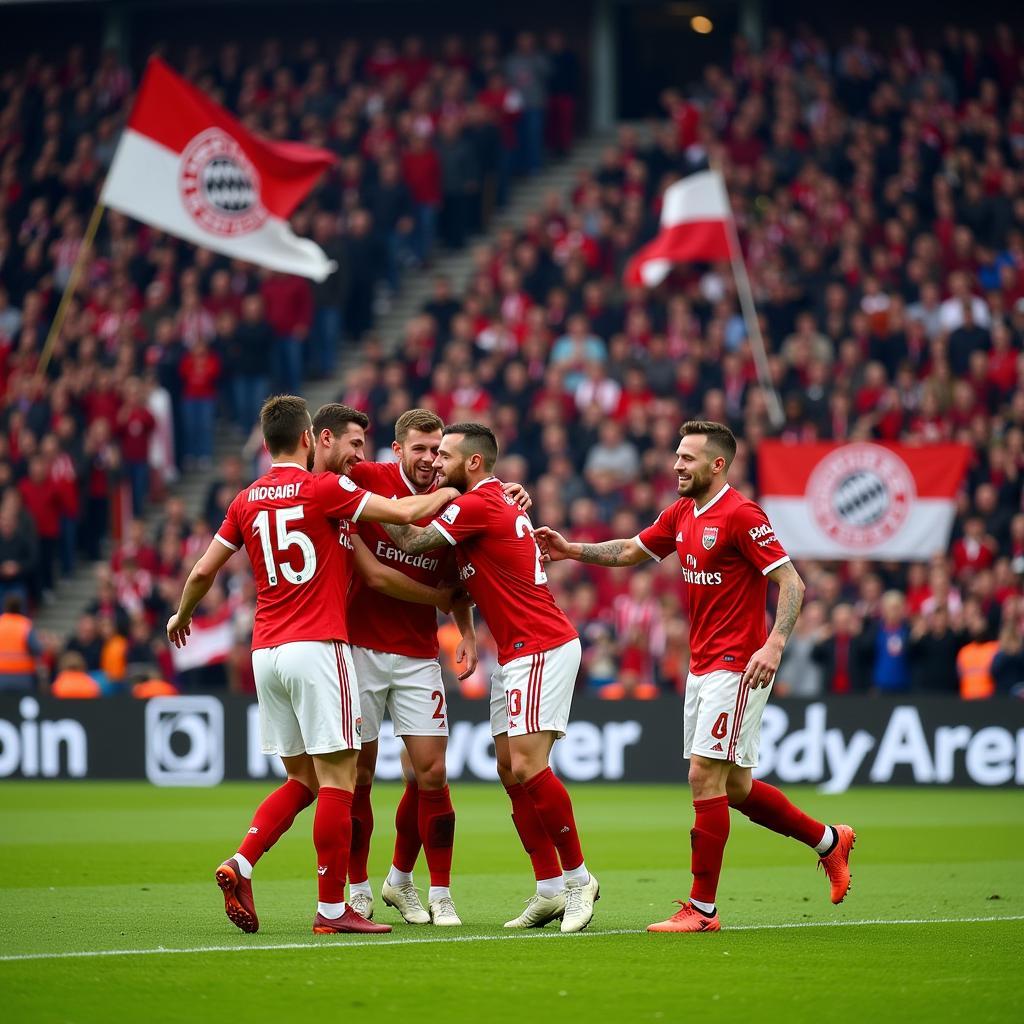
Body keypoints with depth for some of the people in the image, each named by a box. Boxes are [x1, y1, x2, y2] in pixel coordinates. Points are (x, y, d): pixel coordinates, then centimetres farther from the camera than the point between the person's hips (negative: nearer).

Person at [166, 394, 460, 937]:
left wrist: (181, 616, 35)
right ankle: (332, 909, -4)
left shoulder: (246, 501, 10)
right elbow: (404, 512, -10)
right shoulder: (323, 488, -6)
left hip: (266, 653, 6)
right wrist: (444, 494, 10)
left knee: (302, 779, 15)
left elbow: (203, 571, 16)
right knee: (337, 779, -3)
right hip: (317, 647, -6)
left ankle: (240, 865, -2)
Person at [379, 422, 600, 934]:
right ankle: (550, 890, 7)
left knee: (527, 765, -16)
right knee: (510, 770, 5)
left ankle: (577, 877, -6)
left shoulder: (479, 504, -13)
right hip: (515, 654, 10)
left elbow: (412, 541, -12)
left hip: (541, 648, -10)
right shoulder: (498, 501, 17)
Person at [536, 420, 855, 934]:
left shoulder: (742, 515, -14)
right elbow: (631, 551, 25)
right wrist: (571, 550, 14)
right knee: (733, 788, 12)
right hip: (702, 668, 9)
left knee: (705, 776, -11)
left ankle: (702, 908, -6)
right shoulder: (680, 515, 12)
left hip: (736, 668, -9)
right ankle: (828, 840, 31)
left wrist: (775, 644, -28)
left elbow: (790, 582, -17)